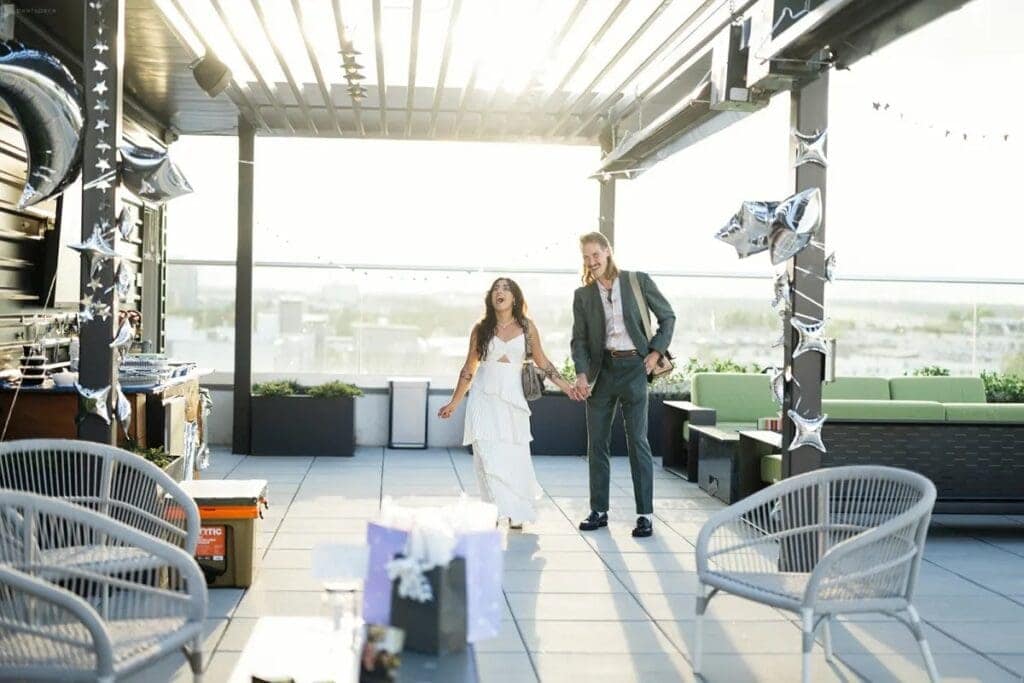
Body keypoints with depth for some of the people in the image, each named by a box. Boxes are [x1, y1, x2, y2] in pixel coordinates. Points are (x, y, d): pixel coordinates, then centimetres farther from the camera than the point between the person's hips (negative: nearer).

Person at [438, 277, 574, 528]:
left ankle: (517, 512, 21)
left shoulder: (526, 326, 3)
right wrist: (454, 402, 14)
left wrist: (566, 386, 3)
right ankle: (498, 510, 1)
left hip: (512, 398, 0)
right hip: (484, 398, 0)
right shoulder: (481, 329, 5)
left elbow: (542, 362, 11)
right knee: (488, 458, -7)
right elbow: (469, 369, 12)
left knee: (514, 458, 1)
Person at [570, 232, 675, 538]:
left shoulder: (638, 281, 1)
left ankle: (645, 513, 1)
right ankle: (599, 510, 16)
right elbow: (579, 339, 4)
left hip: (633, 367, -3)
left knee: (637, 441, -4)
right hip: (601, 369, 3)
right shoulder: (583, 295, 8)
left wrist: (656, 351, -4)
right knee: (597, 442, 6)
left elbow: (667, 316, 7)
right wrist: (581, 374, -11)